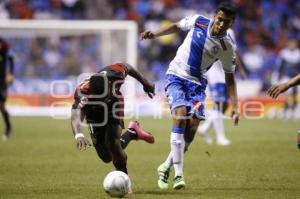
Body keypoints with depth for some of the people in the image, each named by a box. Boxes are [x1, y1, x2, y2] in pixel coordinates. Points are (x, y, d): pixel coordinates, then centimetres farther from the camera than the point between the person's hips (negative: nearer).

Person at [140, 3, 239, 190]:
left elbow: (230, 77, 1)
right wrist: (155, 34, 3)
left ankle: (166, 167, 11)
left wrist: (235, 106, -5)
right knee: (180, 117, -22)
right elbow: (177, 26, 12)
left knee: (192, 127, -11)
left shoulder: (227, 47, -9)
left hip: (197, 83, 2)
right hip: (176, 77, -1)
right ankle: (178, 174, -25)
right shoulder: (198, 21, -10)